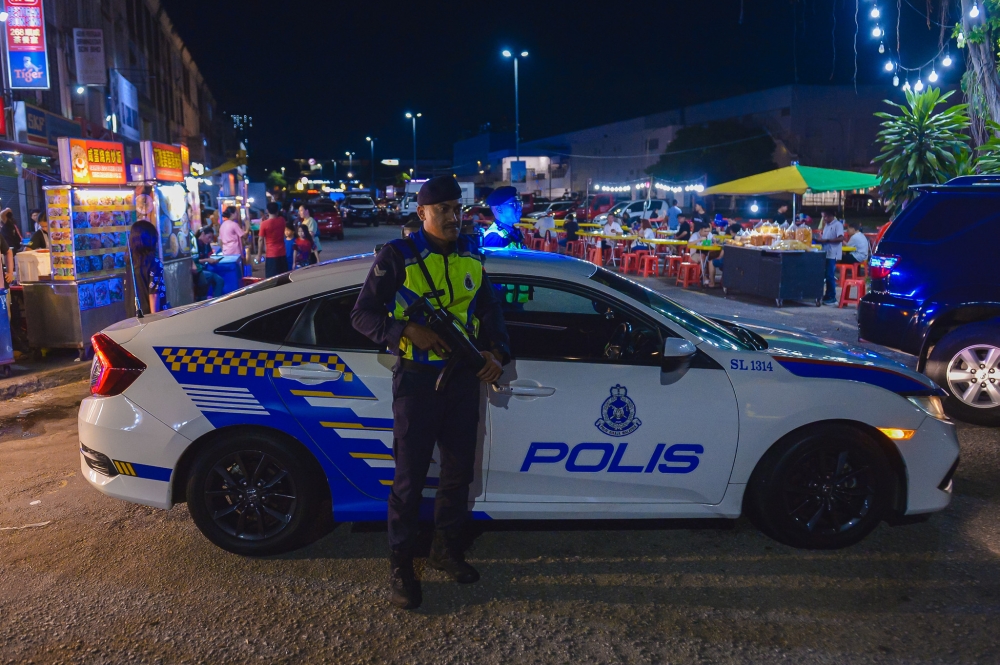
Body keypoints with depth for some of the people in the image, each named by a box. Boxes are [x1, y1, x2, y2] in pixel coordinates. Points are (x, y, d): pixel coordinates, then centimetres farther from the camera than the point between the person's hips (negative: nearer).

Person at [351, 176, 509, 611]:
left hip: (464, 377, 5)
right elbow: (362, 315, -7)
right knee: (410, 477, 3)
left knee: (459, 470, 15)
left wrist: (497, 352, -2)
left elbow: (489, 311, 15)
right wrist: (407, 331, -23)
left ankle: (447, 549, 35)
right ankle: (401, 565, 19)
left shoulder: (471, 257, 8)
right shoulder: (397, 256, -7)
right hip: (417, 378, -5)